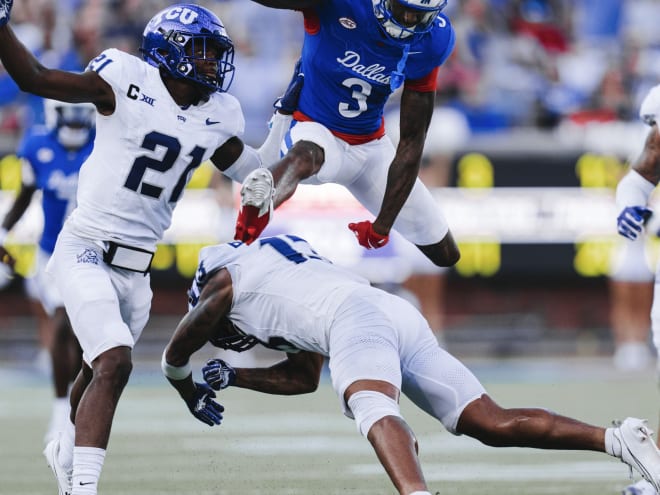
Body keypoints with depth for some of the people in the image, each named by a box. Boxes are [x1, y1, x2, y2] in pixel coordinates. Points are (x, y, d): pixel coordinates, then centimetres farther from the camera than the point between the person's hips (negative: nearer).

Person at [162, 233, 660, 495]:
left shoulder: (225, 278, 22)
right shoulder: (291, 285, 44)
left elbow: (176, 356, 29)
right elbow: (302, 379, 52)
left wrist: (193, 392, 49)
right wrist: (230, 376, 52)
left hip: (358, 316, -7)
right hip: (404, 316, 7)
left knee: (373, 407, -33)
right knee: (493, 423, 0)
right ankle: (618, 439, -15)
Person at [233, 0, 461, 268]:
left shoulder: (431, 41, -14)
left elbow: (411, 143, -10)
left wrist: (383, 225, -11)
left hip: (371, 146, 5)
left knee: (446, 255, 4)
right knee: (304, 157, -44)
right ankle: (258, 203, -74)